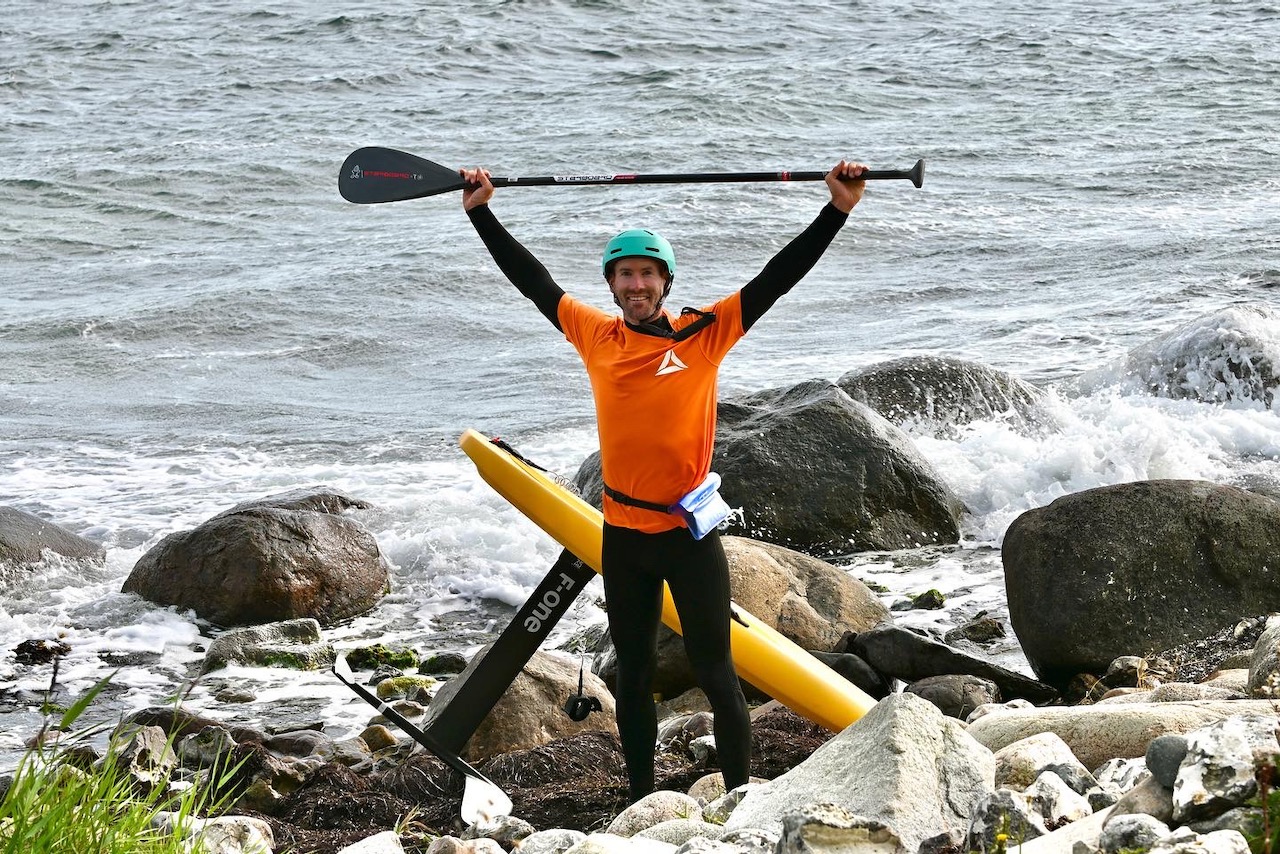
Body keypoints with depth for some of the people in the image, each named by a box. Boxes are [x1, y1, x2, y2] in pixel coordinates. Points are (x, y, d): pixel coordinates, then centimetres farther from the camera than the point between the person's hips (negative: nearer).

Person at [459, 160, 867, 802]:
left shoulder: (704, 334, -7)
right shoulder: (596, 337, 1)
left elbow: (777, 278, -10)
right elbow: (530, 278, 10)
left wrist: (838, 210, -17)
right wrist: (481, 212, 12)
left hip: (690, 533, -3)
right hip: (622, 536, 3)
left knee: (714, 672, 0)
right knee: (633, 675, 14)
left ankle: (740, 797, 7)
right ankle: (640, 800, 24)